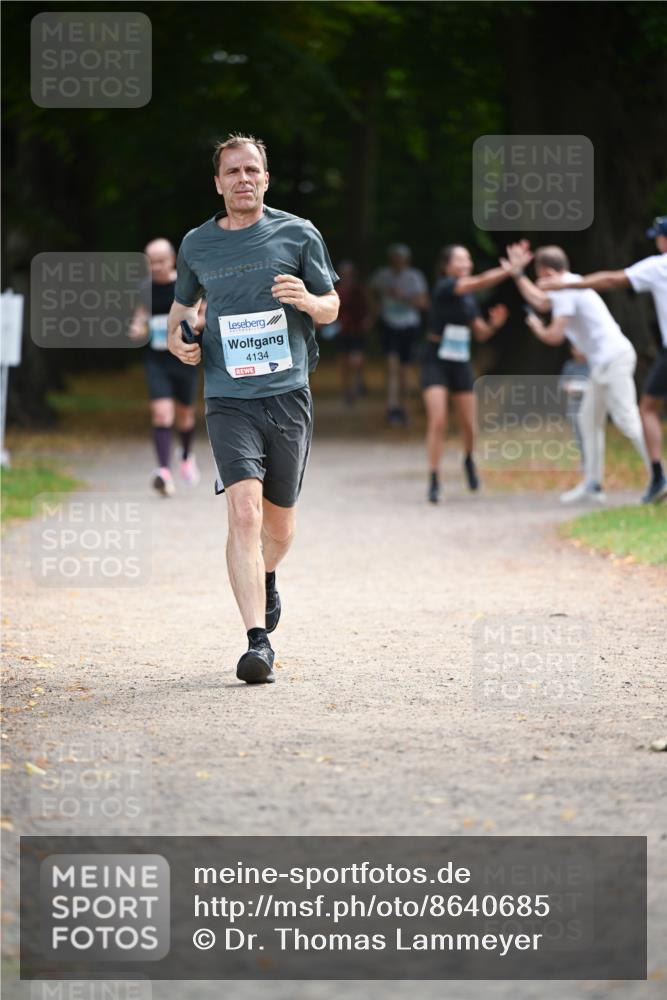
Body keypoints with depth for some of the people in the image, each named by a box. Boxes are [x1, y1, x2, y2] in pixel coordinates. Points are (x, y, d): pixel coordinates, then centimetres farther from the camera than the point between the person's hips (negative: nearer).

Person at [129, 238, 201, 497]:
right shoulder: (147, 286, 2)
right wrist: (137, 326, -4)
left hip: (183, 357, -1)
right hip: (156, 359, 1)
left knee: (184, 415, 15)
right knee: (161, 412, -15)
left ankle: (187, 456, 45)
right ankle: (164, 472, -21)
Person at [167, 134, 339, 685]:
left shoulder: (298, 234, 5)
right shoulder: (197, 244, 9)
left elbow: (332, 307, 11)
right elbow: (184, 303, 26)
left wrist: (308, 300, -12)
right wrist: (177, 336, 5)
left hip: (288, 396, 1)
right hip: (229, 398, -1)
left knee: (279, 520, 12)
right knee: (244, 510, -18)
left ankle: (267, 580, 47)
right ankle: (259, 643, -22)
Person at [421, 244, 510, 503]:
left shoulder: (469, 298, 7)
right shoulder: (443, 287, -14)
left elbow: (481, 334, 10)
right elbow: (480, 282, -28)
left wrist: (494, 323, -11)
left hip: (461, 365, 6)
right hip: (436, 363, -6)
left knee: (469, 426, 6)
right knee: (437, 422, -19)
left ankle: (469, 460, 39)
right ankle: (434, 482, -9)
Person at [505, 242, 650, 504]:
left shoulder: (566, 290, -12)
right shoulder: (568, 285, 18)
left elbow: (555, 336, -15)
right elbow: (540, 302, 35)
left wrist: (537, 328, 7)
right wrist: (518, 273, 34)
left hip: (613, 359, -11)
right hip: (603, 362, 11)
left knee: (627, 421, -15)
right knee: (589, 420, 12)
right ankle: (592, 485, 14)